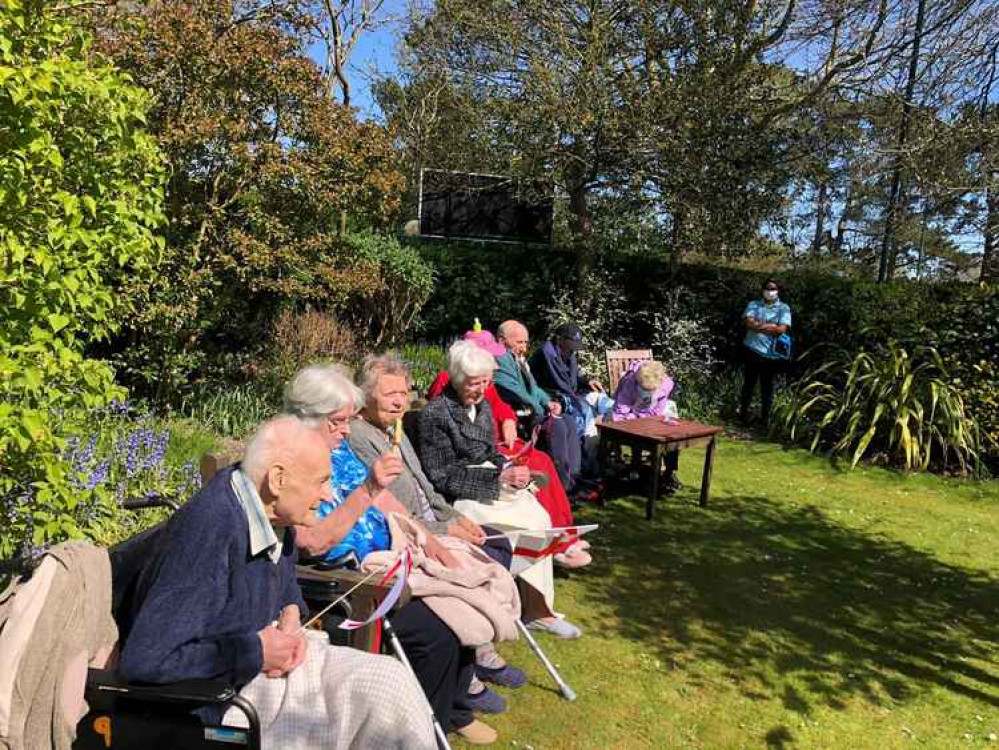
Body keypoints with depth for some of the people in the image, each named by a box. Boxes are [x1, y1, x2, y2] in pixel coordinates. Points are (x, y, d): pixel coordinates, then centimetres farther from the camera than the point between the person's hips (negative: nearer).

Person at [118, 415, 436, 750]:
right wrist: (254, 651, -24)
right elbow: (144, 660, -30)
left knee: (389, 678, -6)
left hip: (267, 657, 8)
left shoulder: (275, 517, -4)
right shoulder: (210, 533, -30)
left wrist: (291, 616, -3)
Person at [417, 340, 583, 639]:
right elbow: (443, 478, -14)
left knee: (541, 518, -18)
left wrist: (511, 471, -4)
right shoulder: (434, 413, -11)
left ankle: (540, 609, -10)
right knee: (530, 525, -21)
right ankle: (537, 611, -3)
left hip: (493, 486, 7)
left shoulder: (483, 406, 11)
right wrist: (499, 478, -19)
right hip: (461, 498, -7)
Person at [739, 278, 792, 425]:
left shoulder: (783, 308, 3)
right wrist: (770, 326, -11)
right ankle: (743, 412, 18)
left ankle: (765, 416, 17)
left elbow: (781, 329, -11)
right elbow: (749, 323, -8)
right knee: (749, 382, 9)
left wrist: (759, 326, -8)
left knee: (767, 385, 7)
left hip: (771, 353, -1)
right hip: (752, 349, 1)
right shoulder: (753, 305, 8)